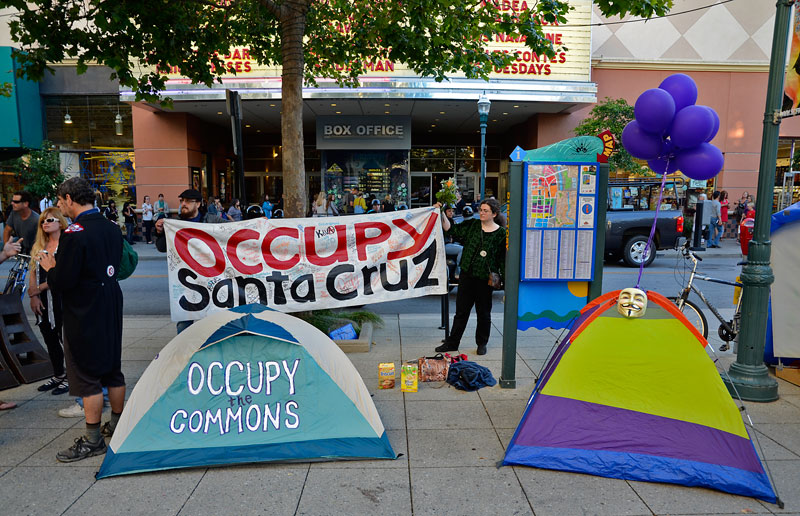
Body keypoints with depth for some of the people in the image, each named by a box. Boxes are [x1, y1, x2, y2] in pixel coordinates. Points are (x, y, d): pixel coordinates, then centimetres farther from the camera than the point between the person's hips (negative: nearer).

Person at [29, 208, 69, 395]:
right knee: (50, 341, 15)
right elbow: (33, 272, 10)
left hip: (62, 299, -7)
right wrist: (33, 296, 0)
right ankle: (58, 375, 29)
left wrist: (40, 288, -15)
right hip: (43, 302, 7)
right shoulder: (38, 246, 12)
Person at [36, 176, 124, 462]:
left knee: (87, 376, 3)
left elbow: (62, 283, -20)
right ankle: (117, 424, 31)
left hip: (84, 314, -8)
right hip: (111, 307, 8)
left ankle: (93, 440, 13)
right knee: (113, 368, 17)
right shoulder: (112, 229, 5)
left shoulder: (74, 234, -20)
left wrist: (49, 267, 1)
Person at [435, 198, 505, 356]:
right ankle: (452, 343, 20)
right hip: (467, 275, 3)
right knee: (461, 310, 10)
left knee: (484, 312, 11)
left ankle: (482, 343, 29)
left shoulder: (500, 234, -3)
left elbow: (503, 260, -1)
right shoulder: (471, 225, 5)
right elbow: (451, 229, 1)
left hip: (485, 278, -2)